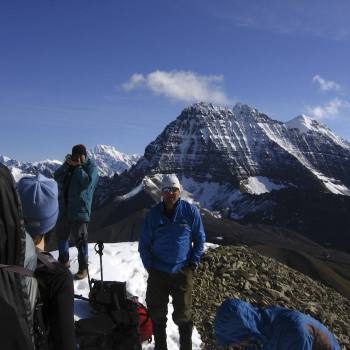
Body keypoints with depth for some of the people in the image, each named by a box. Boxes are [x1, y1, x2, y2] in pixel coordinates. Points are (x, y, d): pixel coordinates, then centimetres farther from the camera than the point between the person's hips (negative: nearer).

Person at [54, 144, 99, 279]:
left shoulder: (91, 166, -4)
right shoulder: (69, 165, 13)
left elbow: (87, 181, -20)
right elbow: (56, 177, 2)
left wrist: (78, 166, -14)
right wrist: (67, 165, -10)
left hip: (79, 210, -7)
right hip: (64, 208, 7)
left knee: (80, 239, -4)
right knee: (61, 235, 19)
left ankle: (83, 268, 7)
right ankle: (63, 261, 38)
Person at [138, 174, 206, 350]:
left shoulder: (190, 211, -6)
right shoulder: (153, 214, -4)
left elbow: (200, 239, 3)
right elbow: (144, 244, 4)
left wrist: (193, 263, -3)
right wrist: (150, 267, -1)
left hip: (182, 272, -1)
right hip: (158, 273, 2)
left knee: (183, 315, 7)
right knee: (157, 315, 12)